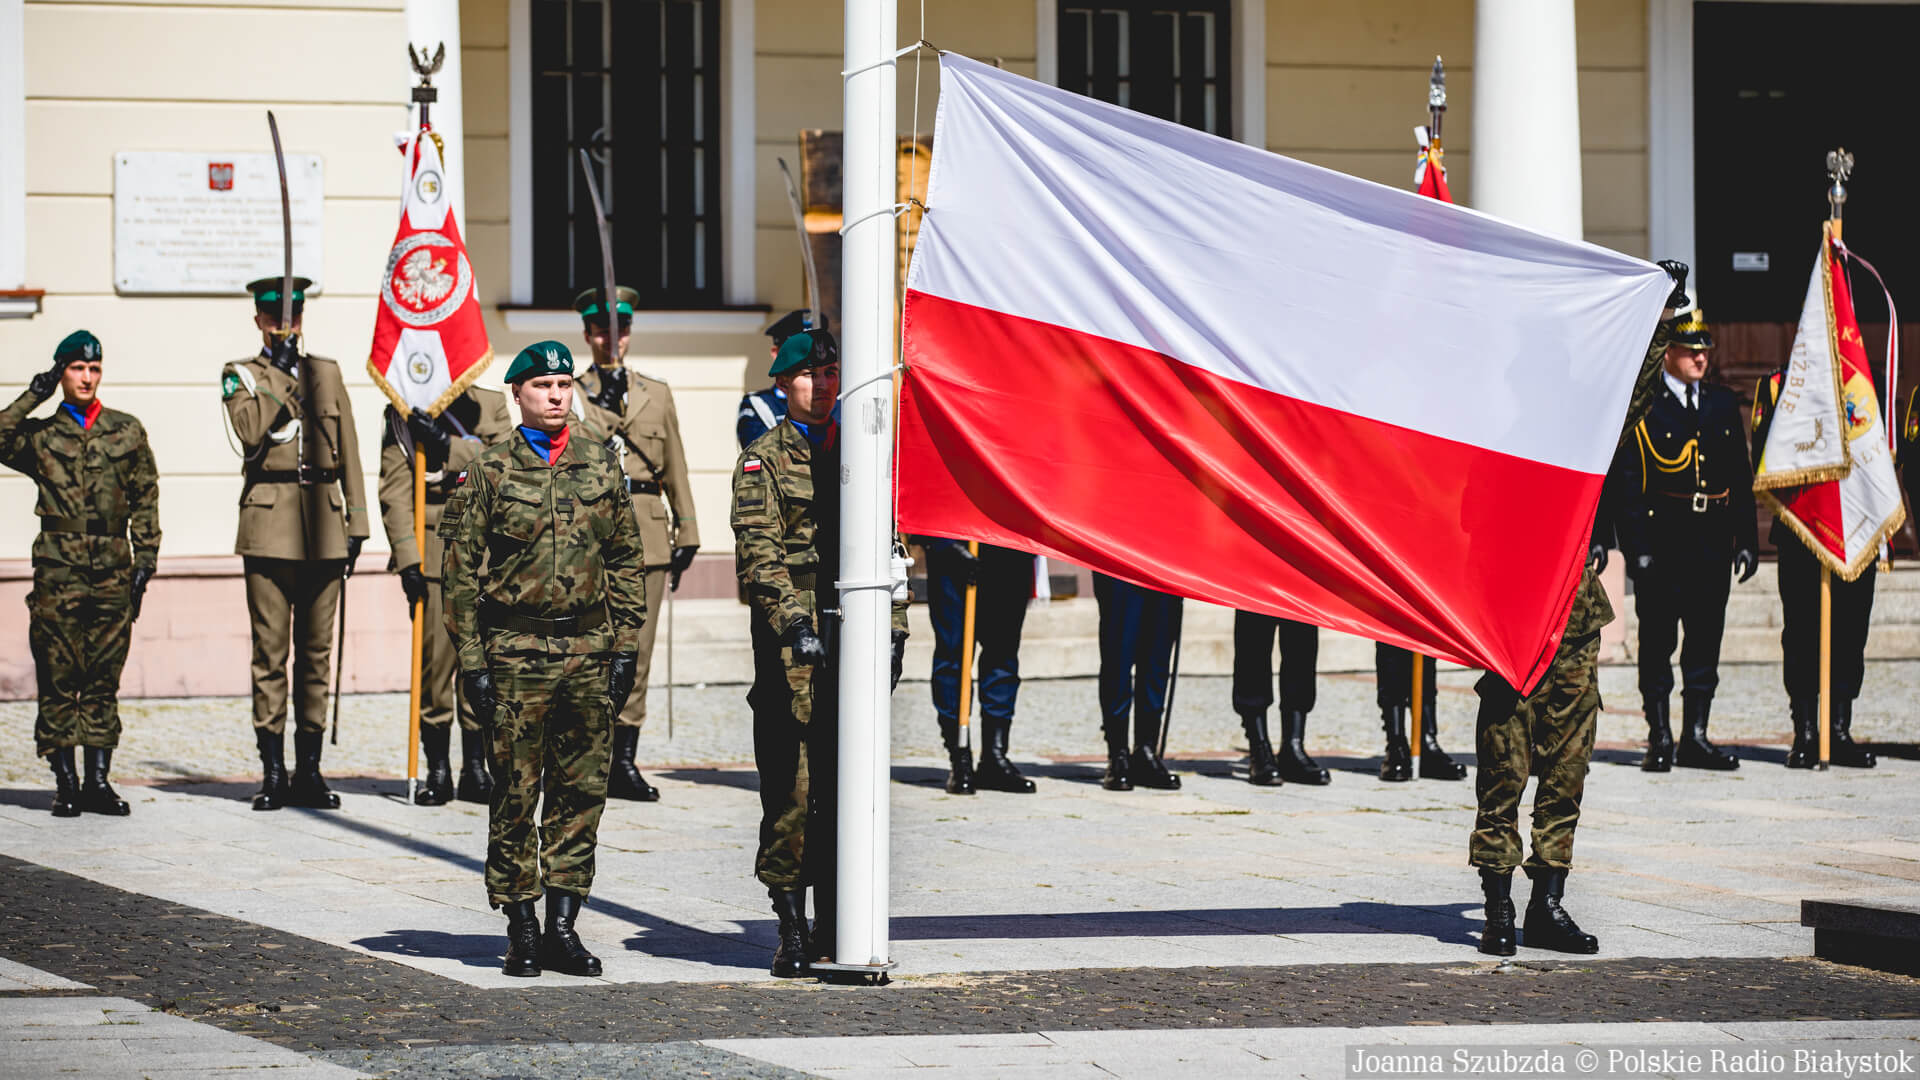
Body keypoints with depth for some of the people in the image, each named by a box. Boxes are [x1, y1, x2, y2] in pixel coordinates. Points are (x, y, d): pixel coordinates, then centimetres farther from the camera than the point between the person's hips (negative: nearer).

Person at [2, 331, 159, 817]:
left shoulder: (127, 431, 11)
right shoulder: (42, 435, 7)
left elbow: (145, 498, 11)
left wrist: (145, 559, 4)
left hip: (113, 570, 1)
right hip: (59, 567, -1)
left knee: (104, 678, 4)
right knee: (58, 677, -2)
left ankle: (98, 780, 7)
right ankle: (65, 781, 1)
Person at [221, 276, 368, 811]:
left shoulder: (327, 372, 14)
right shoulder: (240, 375, 6)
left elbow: (348, 452, 14)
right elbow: (250, 431, -14)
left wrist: (356, 524, 9)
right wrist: (280, 375, -13)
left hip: (322, 527, 3)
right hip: (270, 526, -3)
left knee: (317, 649, 5)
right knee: (271, 651, -4)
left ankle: (309, 770, 10)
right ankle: (273, 772, -1)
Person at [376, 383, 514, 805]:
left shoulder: (490, 405, 9)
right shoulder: (403, 417, 4)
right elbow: (395, 492, -3)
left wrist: (447, 444, -17)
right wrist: (408, 558, -13)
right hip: (432, 552, -2)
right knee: (434, 659, -5)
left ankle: (476, 769, 9)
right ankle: (438, 769, 3)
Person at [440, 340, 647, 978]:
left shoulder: (602, 467, 9)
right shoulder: (488, 472, 0)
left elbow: (626, 562, 13)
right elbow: (461, 574, 0)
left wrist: (627, 647, 6)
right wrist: (471, 661, -6)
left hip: (588, 650, 3)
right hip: (515, 654, -3)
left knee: (582, 793, 3)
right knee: (516, 793, -1)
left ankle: (563, 925, 10)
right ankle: (521, 930, 6)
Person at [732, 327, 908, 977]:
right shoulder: (763, 459, 2)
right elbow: (757, 549, -8)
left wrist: (894, 630, 8)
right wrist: (792, 619, -21)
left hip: (855, 636, 4)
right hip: (791, 642, -4)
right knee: (792, 788, -5)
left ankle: (835, 929, 10)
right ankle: (791, 931, 0)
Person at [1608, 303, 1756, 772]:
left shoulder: (1723, 404, 13)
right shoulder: (1642, 407, -2)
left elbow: (1741, 479, 16)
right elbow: (1626, 482, -6)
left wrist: (1746, 540, 10)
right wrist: (1636, 547, -13)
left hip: (1713, 540, 5)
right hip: (1662, 539, -5)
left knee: (1706, 637, 5)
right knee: (1657, 641, -1)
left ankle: (1696, 736, 12)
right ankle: (1660, 740, 4)